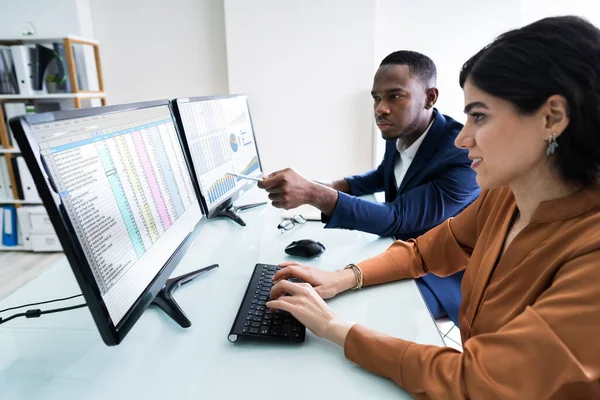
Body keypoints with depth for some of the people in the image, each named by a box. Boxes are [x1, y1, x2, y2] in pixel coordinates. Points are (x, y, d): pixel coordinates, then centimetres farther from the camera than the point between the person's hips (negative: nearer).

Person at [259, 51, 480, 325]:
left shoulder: (464, 158, -29)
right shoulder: (400, 135, -7)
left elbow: (396, 219, -30)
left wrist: (312, 193, -42)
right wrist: (331, 186, -5)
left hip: (440, 276, -6)